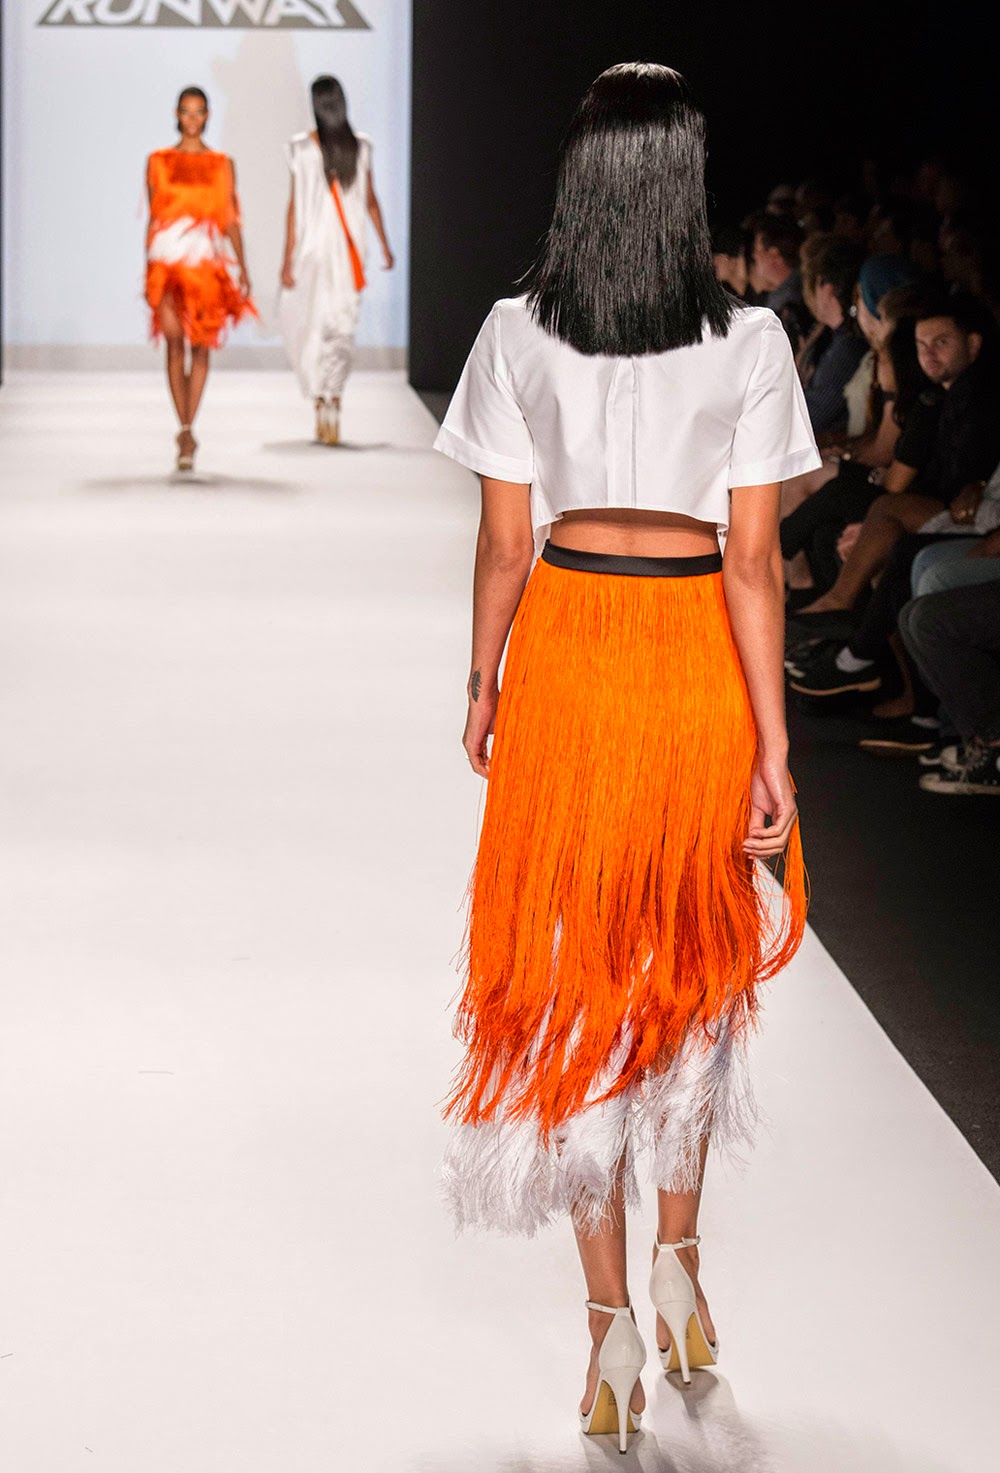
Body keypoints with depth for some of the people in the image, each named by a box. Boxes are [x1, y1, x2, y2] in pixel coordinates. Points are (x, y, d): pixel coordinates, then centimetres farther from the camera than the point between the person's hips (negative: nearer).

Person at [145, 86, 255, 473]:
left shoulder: (222, 164, 8)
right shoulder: (158, 161, 9)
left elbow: (232, 220, 7)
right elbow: (153, 218, 11)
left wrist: (242, 267, -2)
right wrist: (148, 271, 8)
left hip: (209, 260, 1)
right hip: (168, 259, 0)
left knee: (200, 347, 1)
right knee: (174, 341, -12)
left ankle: (187, 430, 9)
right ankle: (186, 431, -10)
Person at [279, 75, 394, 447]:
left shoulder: (302, 148, -9)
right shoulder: (360, 146, 0)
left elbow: (294, 206, -8)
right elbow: (370, 200, 7)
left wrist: (288, 259, -5)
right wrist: (384, 245, 18)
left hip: (312, 248, -3)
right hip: (350, 249, 3)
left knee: (305, 322, 8)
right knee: (342, 326, 9)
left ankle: (322, 399, -4)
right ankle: (333, 396, 3)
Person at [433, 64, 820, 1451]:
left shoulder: (518, 334, -7)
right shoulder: (748, 342, -10)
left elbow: (503, 539, -2)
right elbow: (754, 560, -10)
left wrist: (484, 686, 12)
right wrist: (773, 749, -6)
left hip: (568, 645, 0)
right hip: (700, 652, 0)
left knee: (574, 971, 8)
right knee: (694, 954, 20)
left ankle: (611, 1327, 7)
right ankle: (679, 1263, 29)